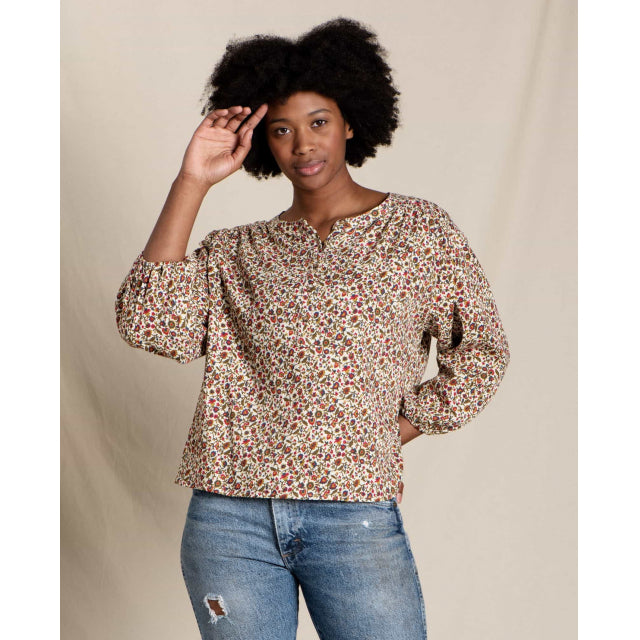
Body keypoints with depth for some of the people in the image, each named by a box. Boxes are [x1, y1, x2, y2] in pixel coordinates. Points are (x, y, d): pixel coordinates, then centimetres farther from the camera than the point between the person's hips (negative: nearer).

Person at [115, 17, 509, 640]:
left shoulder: (417, 227, 5)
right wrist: (192, 183, -6)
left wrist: (396, 430, 1)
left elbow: (481, 349, 8)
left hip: (356, 517, -1)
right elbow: (148, 325, -8)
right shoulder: (235, 252, 8)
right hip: (228, 520, 2)